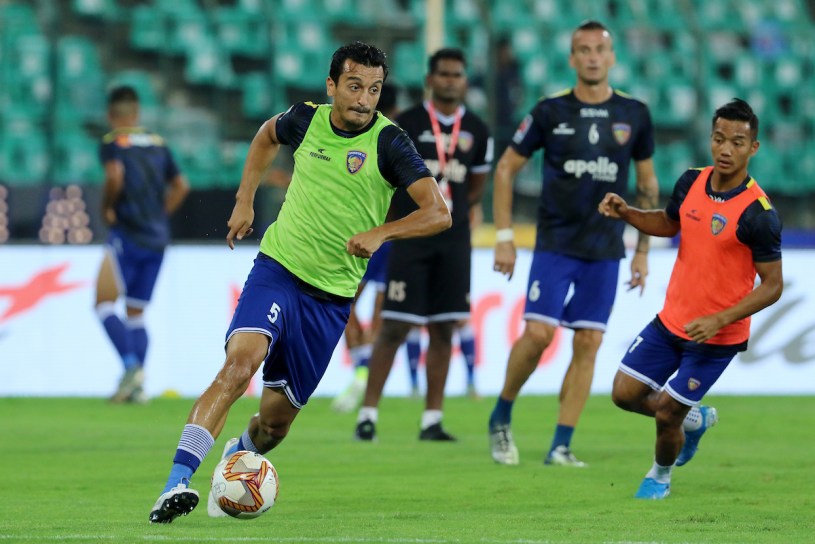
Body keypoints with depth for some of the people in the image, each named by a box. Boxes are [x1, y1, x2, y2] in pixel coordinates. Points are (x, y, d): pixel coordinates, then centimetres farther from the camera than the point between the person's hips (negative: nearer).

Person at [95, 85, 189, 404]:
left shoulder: (112, 143, -3)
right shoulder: (158, 144, 15)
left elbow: (115, 176, -21)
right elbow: (181, 186, 15)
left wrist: (106, 208, -7)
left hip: (127, 235, -6)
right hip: (158, 239, 6)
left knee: (104, 303, -4)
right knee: (136, 313, 11)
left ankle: (131, 365, -24)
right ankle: (137, 388, 4)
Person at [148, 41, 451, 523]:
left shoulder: (388, 143, -11)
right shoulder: (306, 120, -1)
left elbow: (439, 213, -18)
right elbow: (268, 135, 24)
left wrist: (381, 233, -33)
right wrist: (245, 201, 18)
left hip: (332, 297, 0)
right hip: (277, 269, 0)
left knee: (277, 419, 8)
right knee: (241, 361, -28)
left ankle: (239, 455, 45)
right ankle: (178, 481, -35)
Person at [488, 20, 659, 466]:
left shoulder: (634, 115, 3)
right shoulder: (550, 112, -2)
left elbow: (647, 183, 14)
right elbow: (506, 169, 5)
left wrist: (642, 251, 11)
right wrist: (504, 237, 0)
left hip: (605, 250, 2)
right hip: (555, 243, -2)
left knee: (588, 344, -2)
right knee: (538, 333, -13)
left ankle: (561, 446, 3)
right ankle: (501, 418, 9)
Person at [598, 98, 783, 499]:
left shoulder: (758, 213, -22)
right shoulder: (691, 182, -4)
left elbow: (772, 285, -17)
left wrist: (719, 320, -26)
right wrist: (625, 213, -1)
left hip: (717, 337, -6)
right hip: (671, 319, 6)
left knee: (666, 414, -1)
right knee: (625, 393, 6)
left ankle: (660, 475, 31)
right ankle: (695, 419, 34)